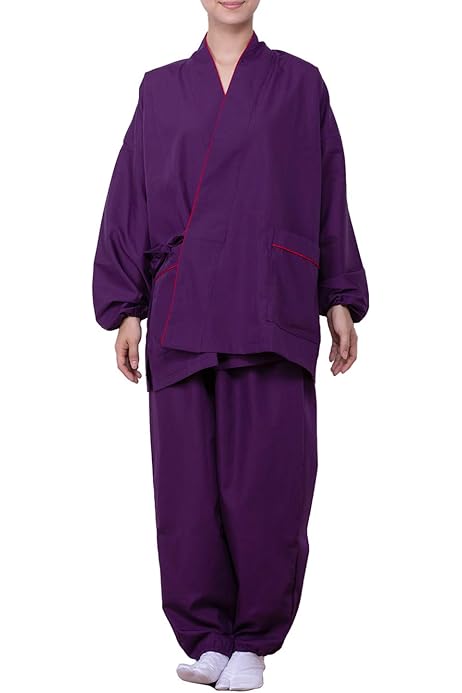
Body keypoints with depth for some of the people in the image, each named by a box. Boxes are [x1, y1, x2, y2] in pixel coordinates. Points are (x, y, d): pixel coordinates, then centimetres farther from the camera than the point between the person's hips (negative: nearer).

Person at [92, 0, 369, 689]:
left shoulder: (300, 84, 12)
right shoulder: (162, 90, 14)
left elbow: (330, 201, 12)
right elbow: (131, 201, 12)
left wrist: (340, 300, 6)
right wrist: (126, 306, 5)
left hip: (273, 312, -1)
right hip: (183, 314, 1)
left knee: (270, 483, -4)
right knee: (188, 486, 0)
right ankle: (206, 637, 13)